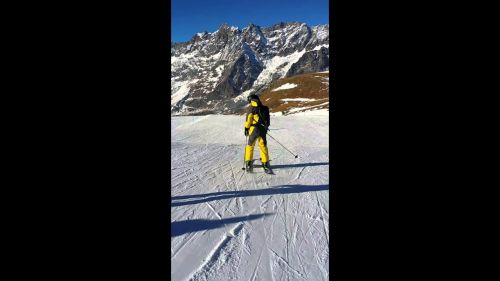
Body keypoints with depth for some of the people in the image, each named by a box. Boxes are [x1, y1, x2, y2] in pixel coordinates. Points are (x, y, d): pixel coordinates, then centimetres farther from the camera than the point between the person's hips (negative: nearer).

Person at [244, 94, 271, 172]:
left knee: (250, 145, 7)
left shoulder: (252, 108, -4)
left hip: (254, 129, -4)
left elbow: (248, 119, -7)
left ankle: (248, 162, 5)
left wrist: (246, 128, 1)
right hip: (263, 130, 4)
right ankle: (265, 163, 10)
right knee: (263, 146, 11)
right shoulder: (264, 108, 12)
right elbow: (268, 120, 17)